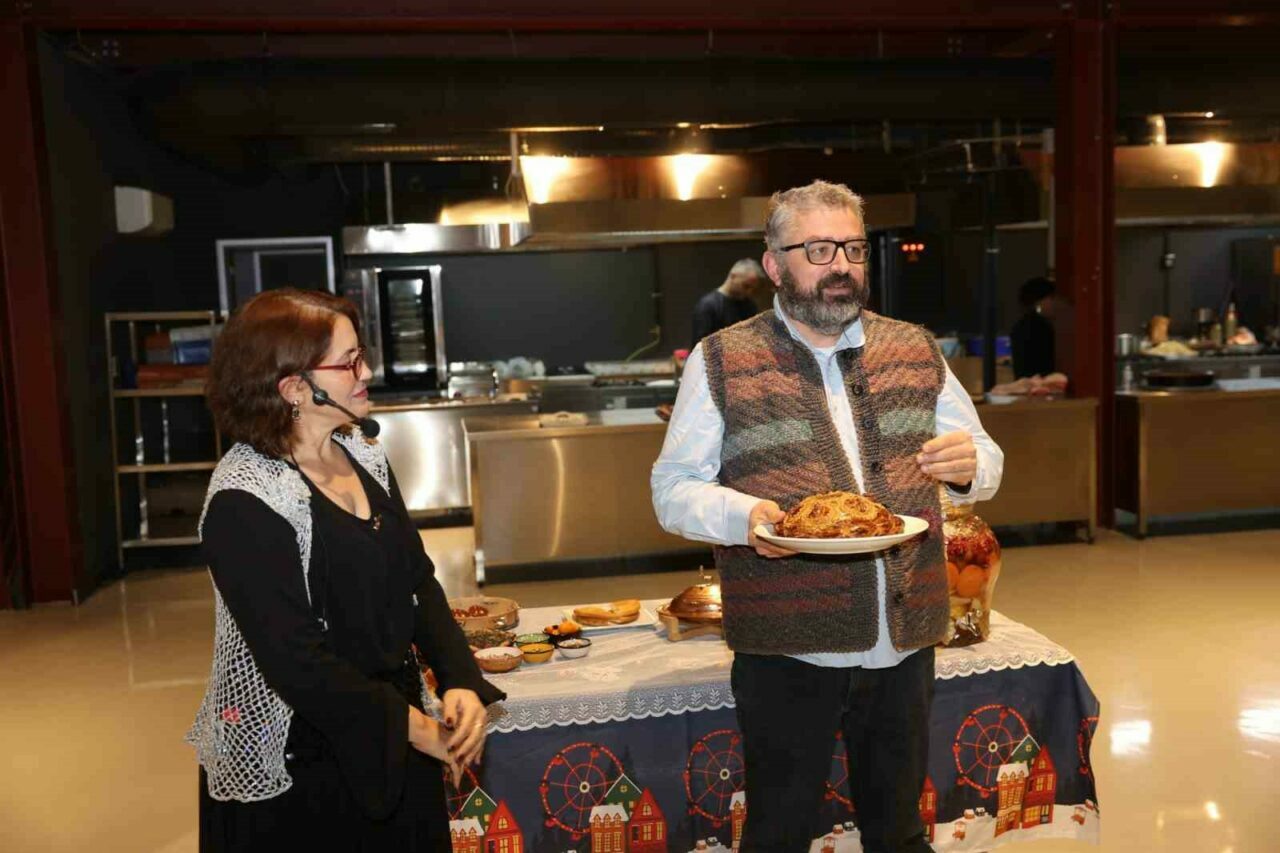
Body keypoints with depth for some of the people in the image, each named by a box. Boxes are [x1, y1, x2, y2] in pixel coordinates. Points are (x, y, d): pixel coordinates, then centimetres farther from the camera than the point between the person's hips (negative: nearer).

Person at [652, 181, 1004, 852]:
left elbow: (985, 463, 16)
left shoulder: (916, 350, 10)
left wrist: (969, 464, -8)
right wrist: (742, 515, -23)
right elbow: (672, 488, -3)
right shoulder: (721, 362, -1)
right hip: (786, 649, -3)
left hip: (905, 642, 4)